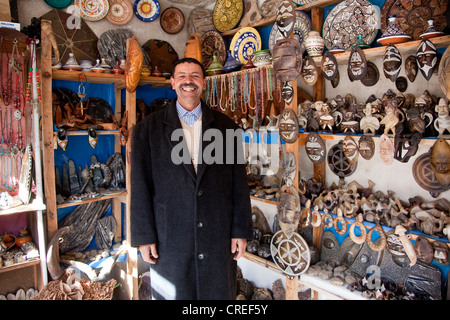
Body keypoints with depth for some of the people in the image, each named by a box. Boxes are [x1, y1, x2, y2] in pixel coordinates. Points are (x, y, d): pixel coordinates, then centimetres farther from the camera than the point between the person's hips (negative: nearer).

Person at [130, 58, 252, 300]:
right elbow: (140, 187, 0)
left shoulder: (226, 127, 4)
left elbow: (239, 184, 3)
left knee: (219, 293, 14)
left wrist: (240, 231, 1)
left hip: (218, 236, 1)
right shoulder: (147, 130, 2)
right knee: (173, 293, 13)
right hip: (169, 238, -1)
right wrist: (144, 237, -3)